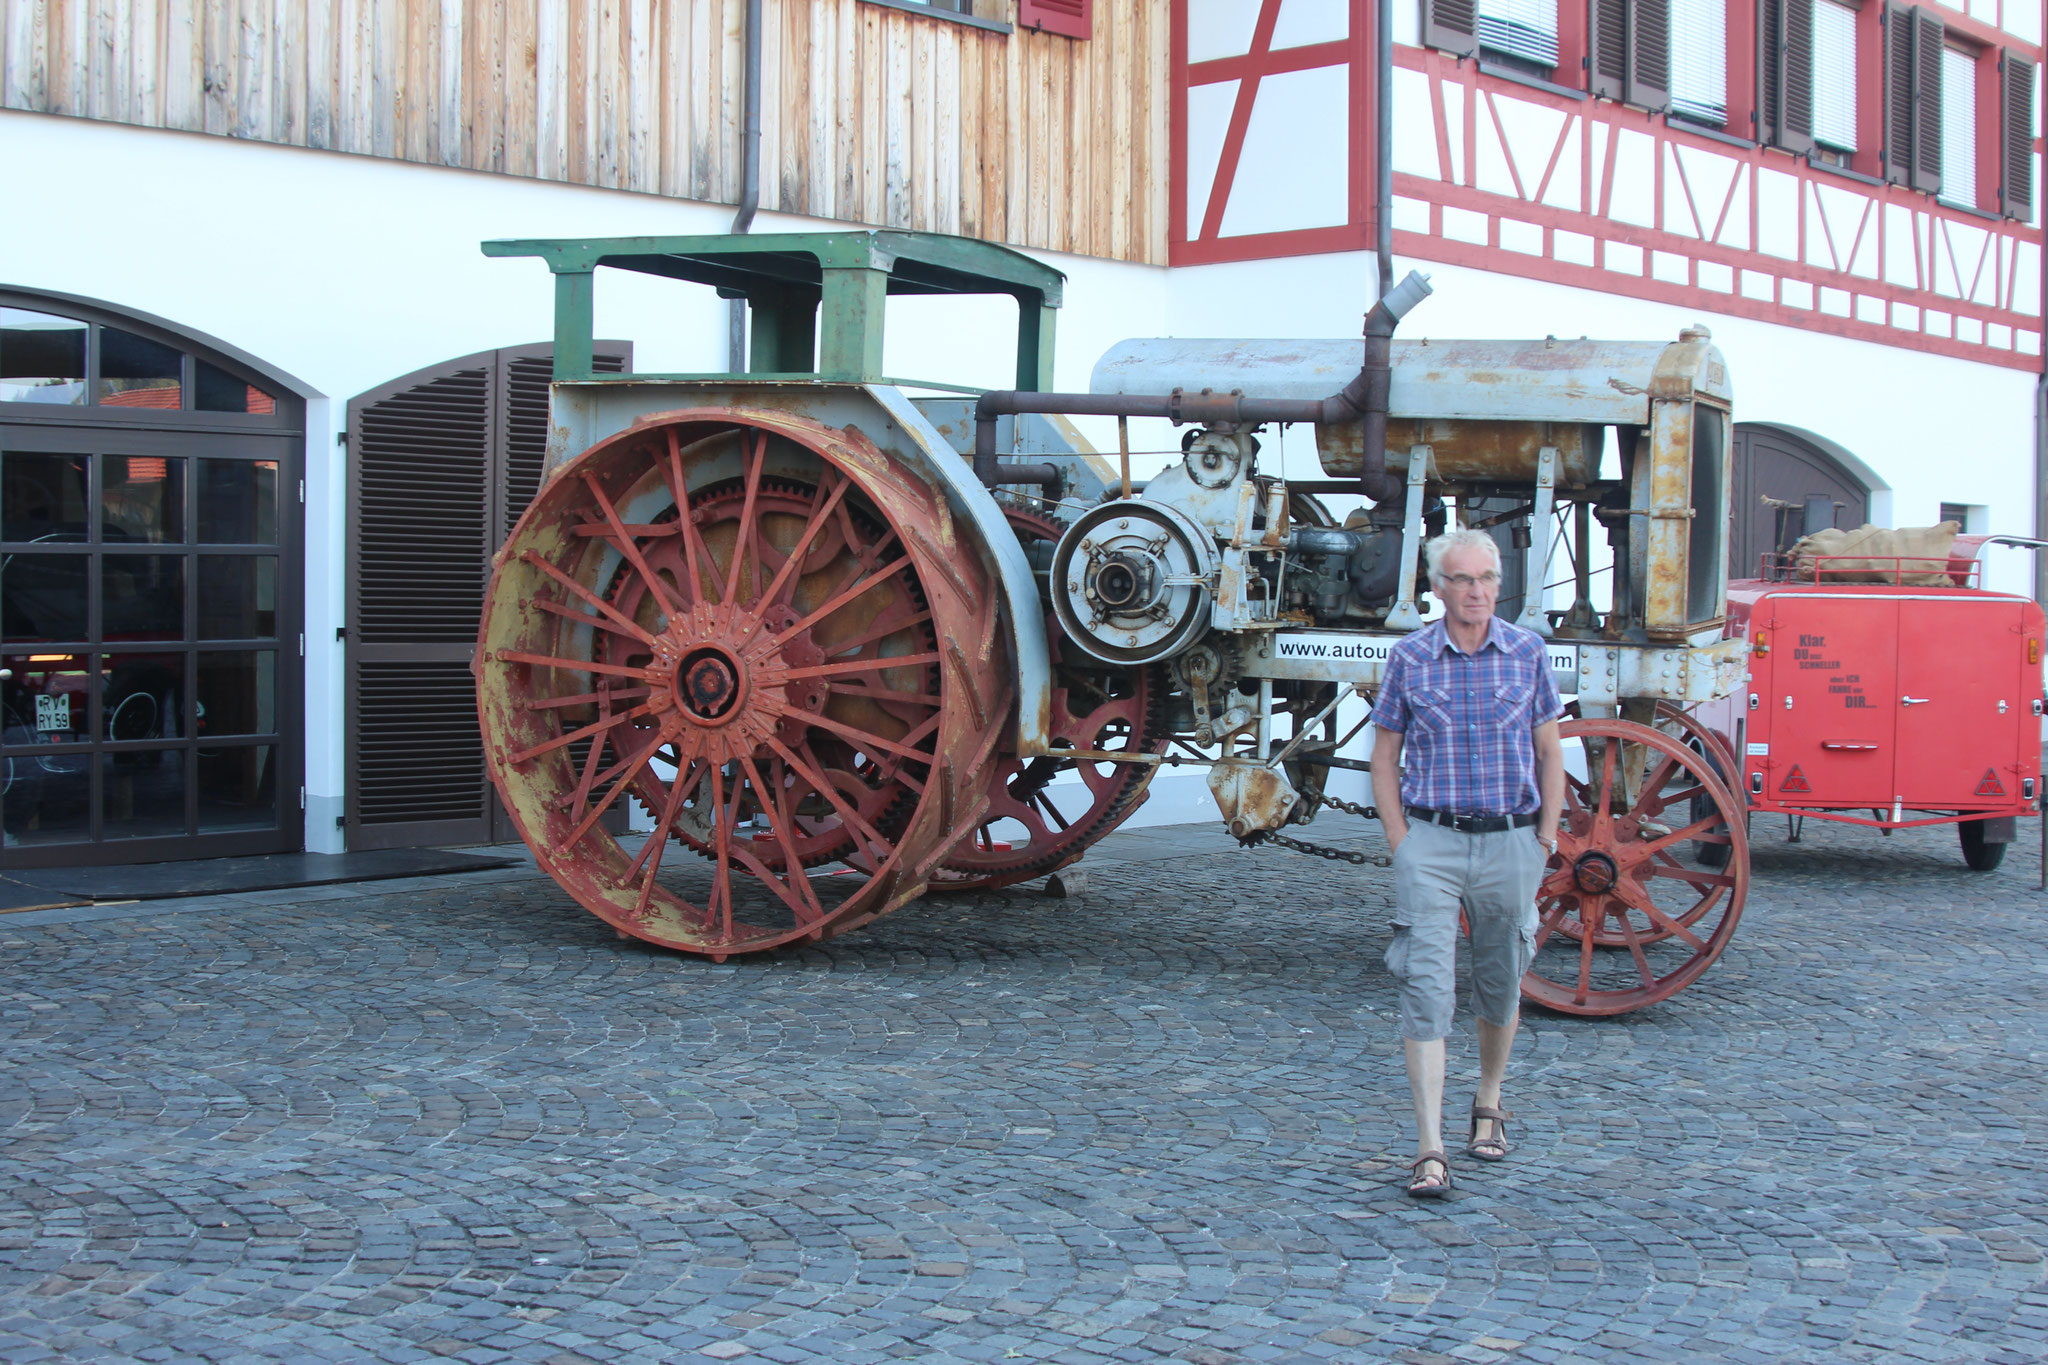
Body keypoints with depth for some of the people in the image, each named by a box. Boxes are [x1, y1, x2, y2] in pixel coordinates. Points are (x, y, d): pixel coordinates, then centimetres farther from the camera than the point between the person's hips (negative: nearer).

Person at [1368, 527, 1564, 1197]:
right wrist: (1400, 841, -2)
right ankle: (1429, 1150, -11)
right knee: (1426, 986, -10)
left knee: (1501, 984, 14)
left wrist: (1547, 835, 4)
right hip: (1431, 840, -2)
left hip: (1510, 842, 2)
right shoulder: (1409, 657, 0)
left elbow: (1549, 752, 10)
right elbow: (1384, 756, 6)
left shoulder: (1527, 652, 3)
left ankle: (1489, 1105, 38)